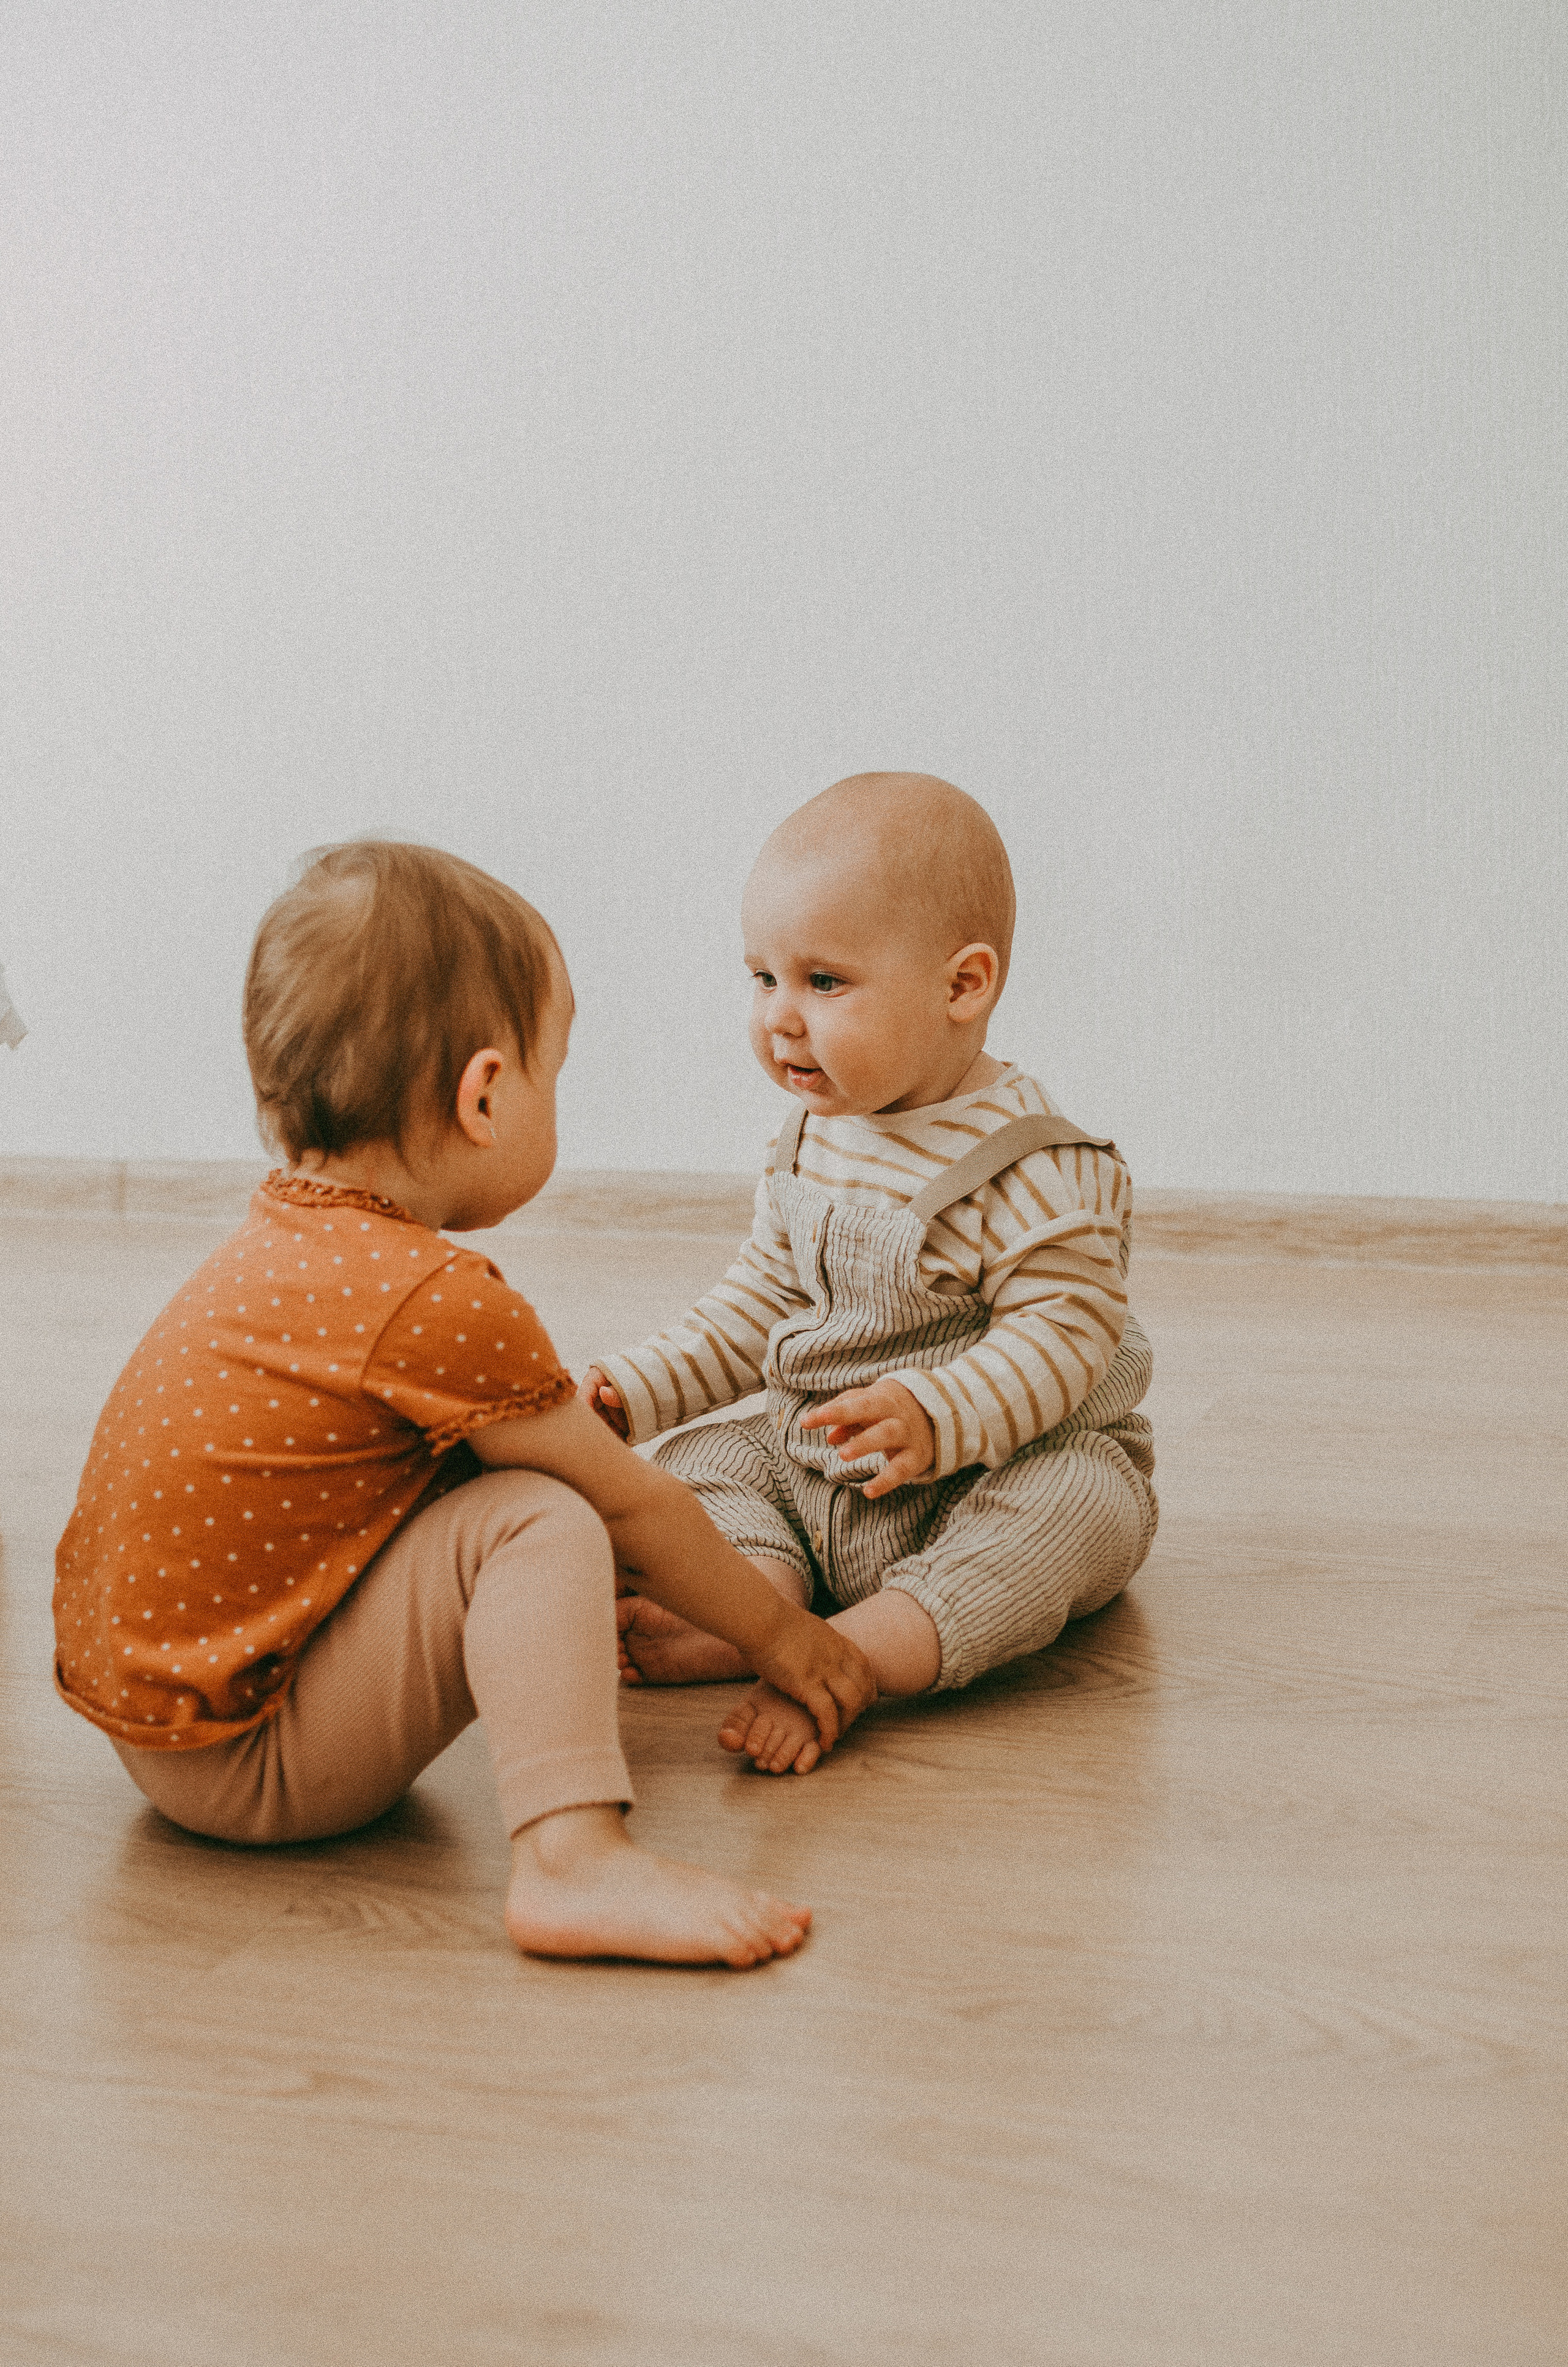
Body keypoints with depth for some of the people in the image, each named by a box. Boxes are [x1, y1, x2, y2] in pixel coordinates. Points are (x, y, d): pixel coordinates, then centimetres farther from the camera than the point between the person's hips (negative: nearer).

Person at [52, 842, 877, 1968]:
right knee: (540, 1523, -21)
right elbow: (629, 1504, -10)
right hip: (247, 1766, -10)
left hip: (142, 1697, 10)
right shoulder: (438, 1302, -22)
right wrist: (778, 1631, 4)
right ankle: (574, 1862, -33)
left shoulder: (284, 1239, 8)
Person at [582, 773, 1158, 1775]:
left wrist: (935, 1420, -41)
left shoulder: (1030, 1168, -19)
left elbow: (1061, 1335, -25)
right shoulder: (813, 1141, 4)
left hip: (1013, 1459, -7)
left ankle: (850, 1656, -49)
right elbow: (760, 1300, 14)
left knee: (1079, 1505, -35)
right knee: (703, 1458, -7)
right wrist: (637, 1389, 5)